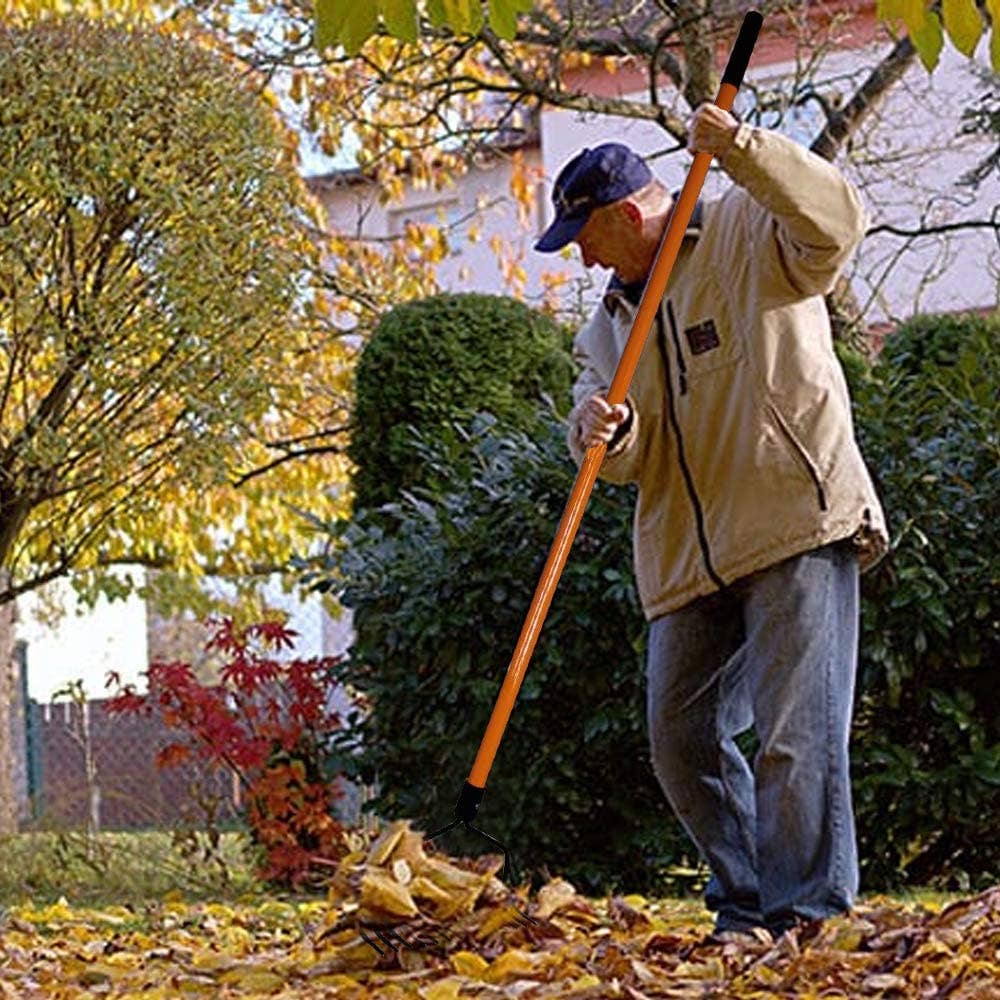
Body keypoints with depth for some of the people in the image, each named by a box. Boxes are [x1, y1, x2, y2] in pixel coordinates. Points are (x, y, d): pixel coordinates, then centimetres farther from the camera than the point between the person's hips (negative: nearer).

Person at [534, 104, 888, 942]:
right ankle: (746, 903, 17)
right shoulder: (610, 323, 21)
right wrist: (603, 432, -14)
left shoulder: (746, 235, 4)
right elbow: (634, 464, 11)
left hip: (797, 526, -7)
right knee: (682, 737, 6)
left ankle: (808, 913, -10)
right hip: (689, 553, 8)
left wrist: (741, 149, -27)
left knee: (795, 731, -13)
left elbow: (835, 222, -18)